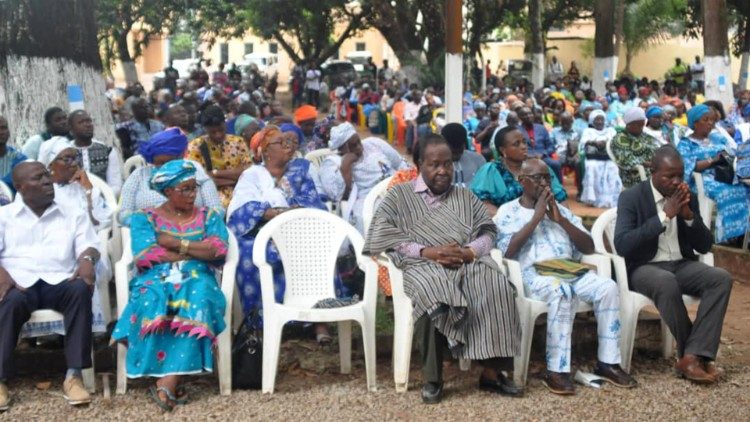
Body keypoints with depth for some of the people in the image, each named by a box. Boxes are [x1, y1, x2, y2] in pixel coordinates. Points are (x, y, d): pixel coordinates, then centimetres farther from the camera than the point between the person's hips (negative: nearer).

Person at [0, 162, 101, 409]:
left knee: (81, 289, -34)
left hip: (59, 281, 1)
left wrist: (87, 260, -16)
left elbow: (88, 245, 9)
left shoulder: (73, 215, 22)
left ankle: (74, 375, -35)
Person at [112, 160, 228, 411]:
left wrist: (175, 243, -3)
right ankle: (171, 382, -33)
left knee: (198, 298, -36)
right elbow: (144, 255, -4)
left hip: (196, 279, 1)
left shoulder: (209, 216, 20)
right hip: (156, 280, 0)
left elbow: (218, 250, 1)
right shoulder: (144, 218, 15)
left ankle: (166, 383, -41)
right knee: (153, 299, -37)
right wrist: (196, 251, -1)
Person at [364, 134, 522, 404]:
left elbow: (488, 231, 15)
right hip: (423, 266, -3)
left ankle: (491, 371, -25)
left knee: (497, 287, -31)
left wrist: (469, 252, -10)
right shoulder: (399, 195, 15)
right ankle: (432, 377, -24)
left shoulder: (465, 196, 26)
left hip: (469, 263, 3)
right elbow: (381, 235, 0)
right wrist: (426, 251, -12)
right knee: (434, 295, -39)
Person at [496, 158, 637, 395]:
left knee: (608, 288, -23)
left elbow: (589, 248, 14)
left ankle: (607, 362, -14)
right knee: (562, 292, -37)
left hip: (570, 270, 5)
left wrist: (560, 219, 2)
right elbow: (508, 251, -8)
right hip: (533, 274, -5)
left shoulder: (560, 209, 23)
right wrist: (537, 216, -5)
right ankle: (556, 370, -33)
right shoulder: (508, 211, 10)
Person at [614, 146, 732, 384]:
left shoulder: (687, 198, 7)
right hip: (645, 268, -5)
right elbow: (622, 245, -21)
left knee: (721, 278, -24)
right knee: (667, 283, -38)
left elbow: (705, 246, 6)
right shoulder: (632, 197, -7)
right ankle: (698, 353, -19)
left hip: (681, 265, 5)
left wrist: (688, 215, -12)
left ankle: (692, 356, -26)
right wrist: (665, 215, -22)